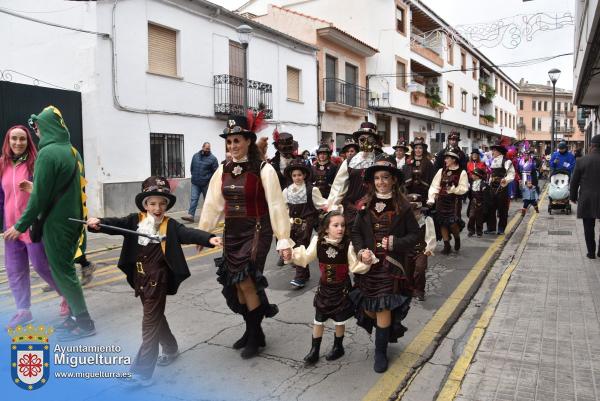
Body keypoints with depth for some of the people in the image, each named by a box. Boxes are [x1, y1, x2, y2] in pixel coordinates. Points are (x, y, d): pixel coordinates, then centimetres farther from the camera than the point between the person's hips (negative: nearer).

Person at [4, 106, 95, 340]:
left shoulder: (48, 153, -17)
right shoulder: (72, 151, 8)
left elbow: (39, 196, -17)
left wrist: (20, 226, -10)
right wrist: (35, 187, 27)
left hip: (56, 223, -8)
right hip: (73, 220, 8)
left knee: (62, 271, 1)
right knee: (65, 268, 17)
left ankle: (84, 323, 7)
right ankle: (75, 316, 24)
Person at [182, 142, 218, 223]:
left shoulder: (212, 158, -4)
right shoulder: (195, 156, 9)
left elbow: (216, 171, -6)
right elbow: (191, 168, 19)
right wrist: (194, 175, 11)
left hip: (206, 184, -3)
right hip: (195, 183, 3)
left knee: (207, 200, 9)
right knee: (194, 199, -4)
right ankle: (190, 215, -7)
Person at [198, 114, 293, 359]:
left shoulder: (263, 170, -11)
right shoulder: (223, 171, 5)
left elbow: (276, 206, -12)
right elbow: (213, 204, 10)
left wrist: (284, 240, -15)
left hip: (257, 232, -6)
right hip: (232, 233, 6)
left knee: (246, 281, -9)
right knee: (235, 284, 10)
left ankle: (255, 335, 13)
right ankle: (252, 330, 30)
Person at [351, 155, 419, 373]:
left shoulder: (402, 206, -5)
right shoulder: (366, 205, 2)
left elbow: (414, 234, -2)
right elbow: (356, 232, 4)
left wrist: (395, 243, -17)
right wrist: (361, 251, -13)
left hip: (392, 266, -3)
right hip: (368, 265, 3)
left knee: (383, 308, -5)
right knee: (368, 310, 7)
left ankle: (380, 352, 18)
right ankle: (390, 329, 41)